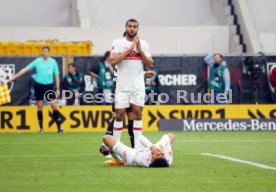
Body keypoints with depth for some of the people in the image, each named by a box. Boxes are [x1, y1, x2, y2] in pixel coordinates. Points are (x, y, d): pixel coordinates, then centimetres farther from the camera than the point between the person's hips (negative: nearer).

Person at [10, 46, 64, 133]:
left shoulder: (53, 62, 0)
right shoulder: (37, 61, -1)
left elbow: (56, 76, 5)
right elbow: (25, 69, -4)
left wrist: (58, 89, 1)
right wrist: (14, 77, -8)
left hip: (49, 86, 0)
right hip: (39, 85, 0)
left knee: (54, 106, -5)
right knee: (40, 107, 3)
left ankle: (59, 128, -1)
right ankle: (41, 128, 13)